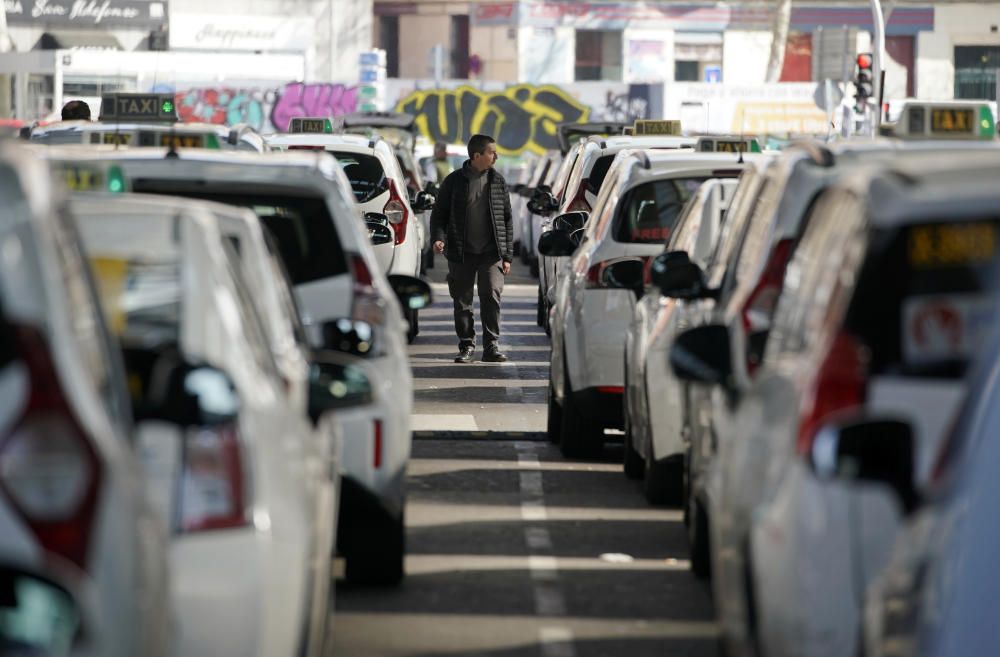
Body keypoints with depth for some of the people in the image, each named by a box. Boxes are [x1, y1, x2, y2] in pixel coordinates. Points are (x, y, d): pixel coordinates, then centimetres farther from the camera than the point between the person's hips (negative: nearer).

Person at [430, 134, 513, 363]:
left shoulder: (497, 181, 8)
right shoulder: (454, 181, 2)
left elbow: (507, 220, 11)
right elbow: (439, 214, 7)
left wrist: (507, 255, 6)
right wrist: (439, 238, -13)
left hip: (491, 253, 0)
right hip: (461, 254, 0)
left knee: (492, 297, -10)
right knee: (462, 302, 4)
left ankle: (492, 346, -4)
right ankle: (466, 346, 14)